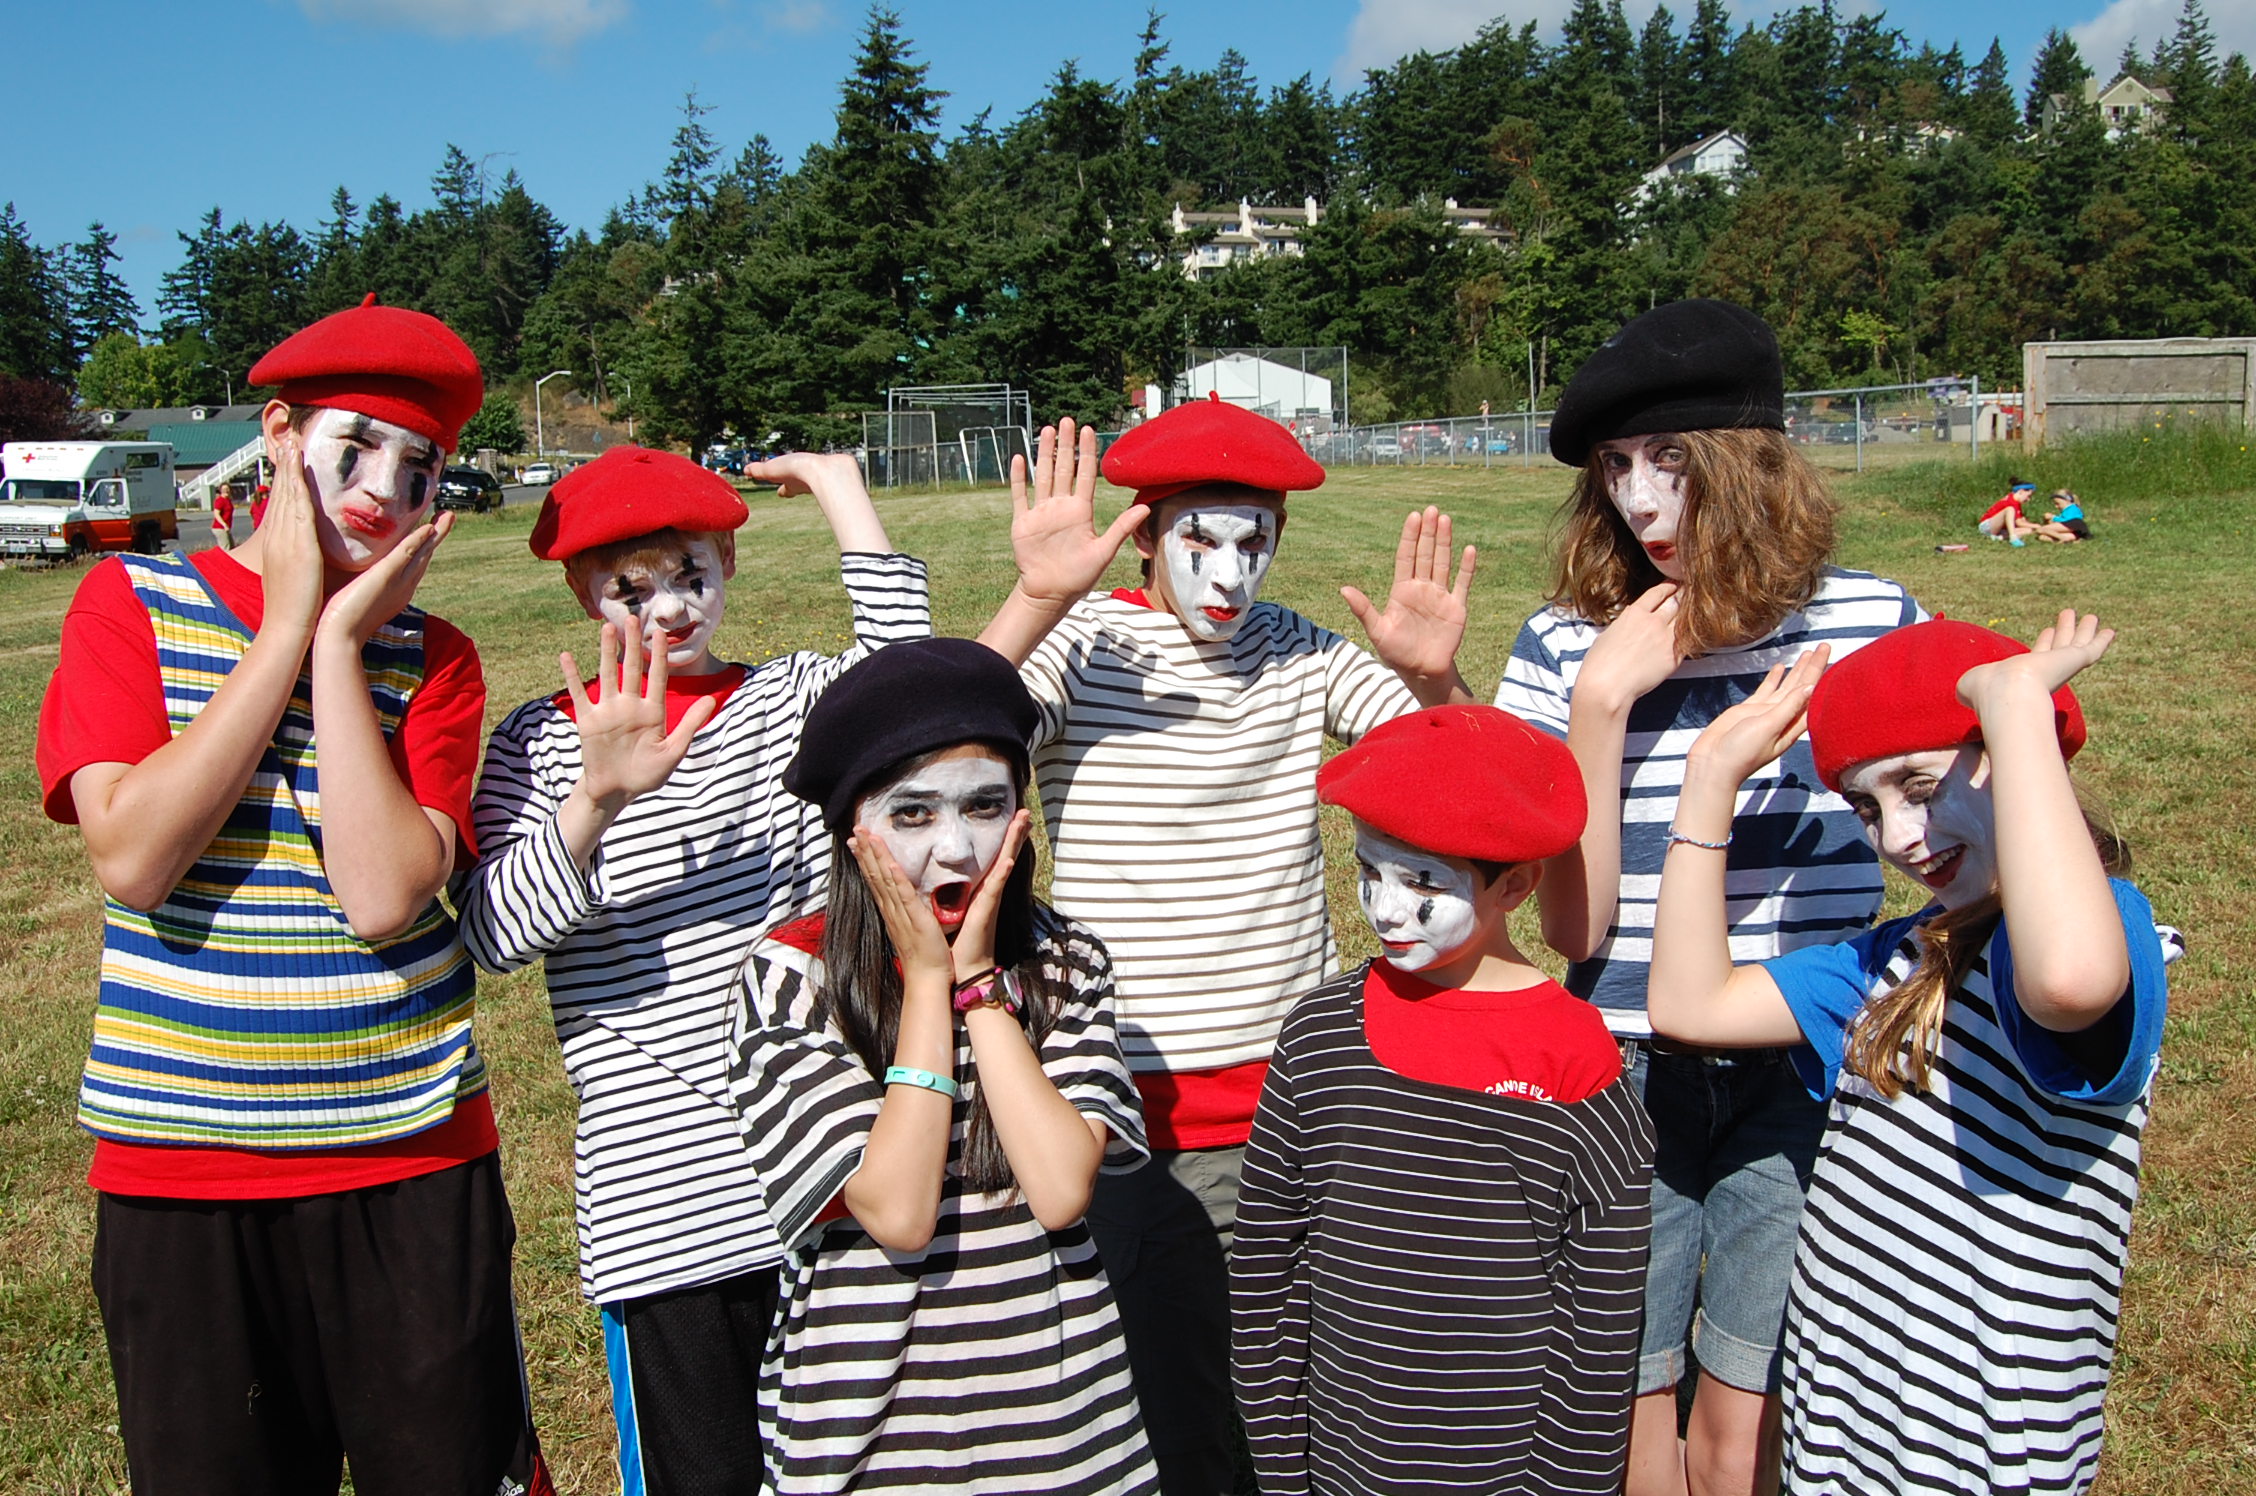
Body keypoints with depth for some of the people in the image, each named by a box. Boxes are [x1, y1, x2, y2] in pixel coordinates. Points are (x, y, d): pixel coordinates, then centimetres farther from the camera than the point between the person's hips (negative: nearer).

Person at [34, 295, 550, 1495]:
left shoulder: (429, 657, 1)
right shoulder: (130, 603, 1)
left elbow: (384, 897, -15)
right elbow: (131, 858, -15)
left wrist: (341, 643, -12)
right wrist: (288, 628, -11)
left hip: (411, 1163, 0)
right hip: (176, 1170, 0)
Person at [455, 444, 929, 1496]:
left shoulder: (794, 699, 6)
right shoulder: (542, 741, 2)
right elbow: (494, 932, -12)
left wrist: (839, 489, -11)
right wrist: (599, 798, -28)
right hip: (664, 1208, -1)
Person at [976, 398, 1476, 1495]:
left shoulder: (1308, 657, 3)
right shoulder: (1079, 645, -7)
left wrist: (1434, 678, -22)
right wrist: (1037, 599, -34)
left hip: (1292, 1094, 3)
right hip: (1129, 1107, -3)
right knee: (1161, 1385, 9)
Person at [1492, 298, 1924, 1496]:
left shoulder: (1877, 623, -5)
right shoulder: (1567, 646, -8)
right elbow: (1572, 926, -13)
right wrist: (1603, 701, -19)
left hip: (1801, 1073, 0)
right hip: (1627, 1073, 0)